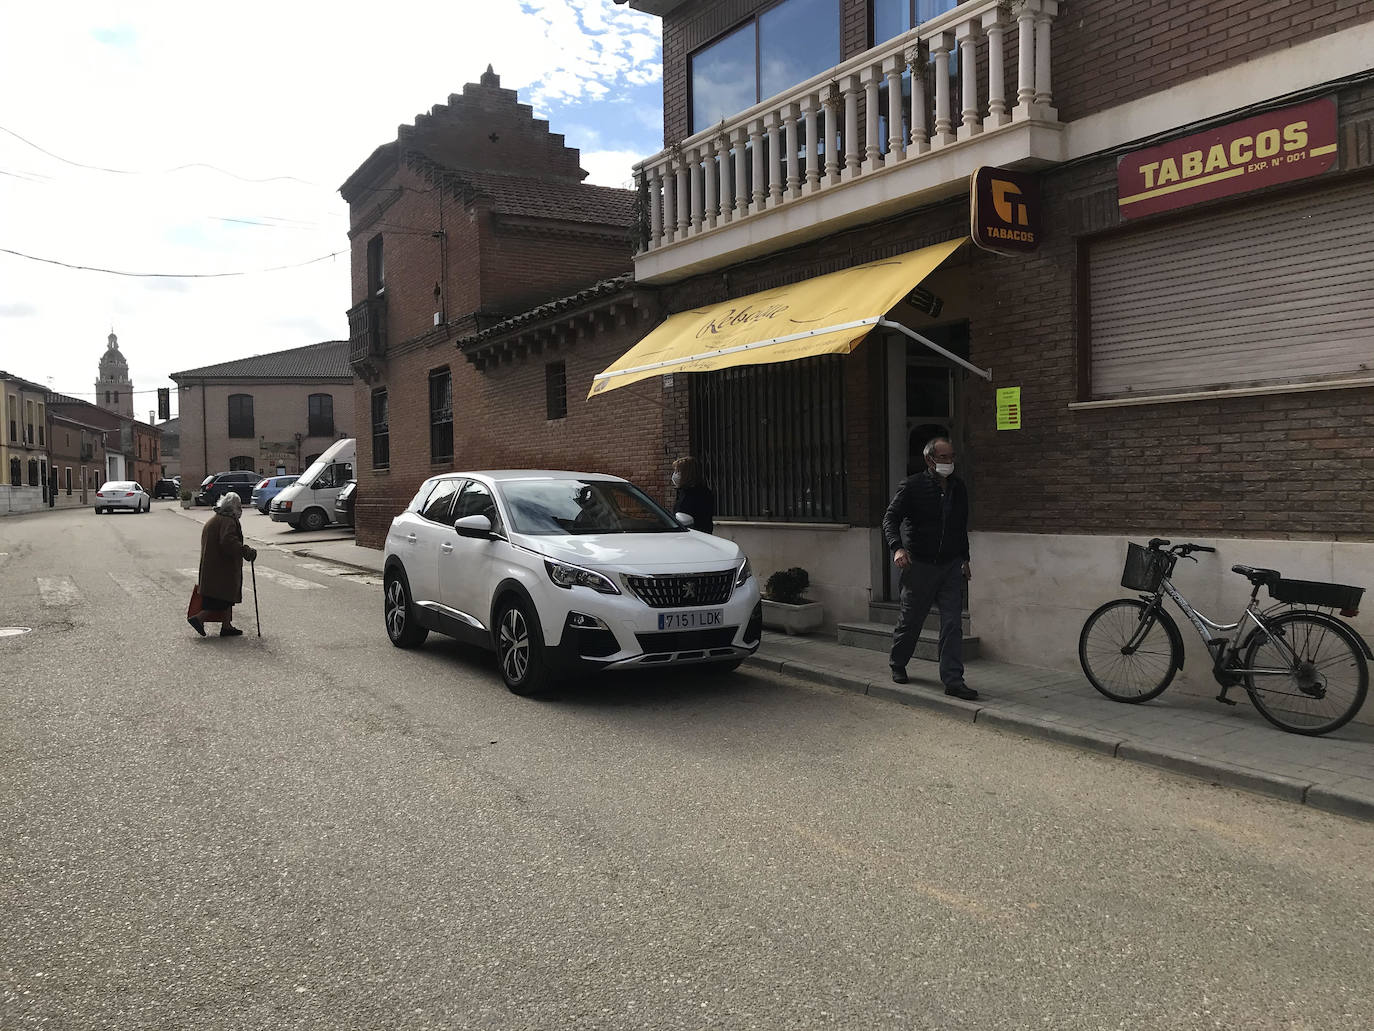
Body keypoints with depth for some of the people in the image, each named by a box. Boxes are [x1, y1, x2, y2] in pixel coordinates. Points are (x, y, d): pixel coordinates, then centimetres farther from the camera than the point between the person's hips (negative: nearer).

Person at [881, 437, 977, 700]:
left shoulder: (959, 488, 10)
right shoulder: (912, 487, -7)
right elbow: (890, 518, -13)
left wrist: (965, 558, 22)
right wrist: (897, 547, -30)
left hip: (951, 566, 4)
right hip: (920, 566, -4)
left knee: (953, 623, -3)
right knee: (910, 621, 9)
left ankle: (953, 680, -1)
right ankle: (897, 664, 33)